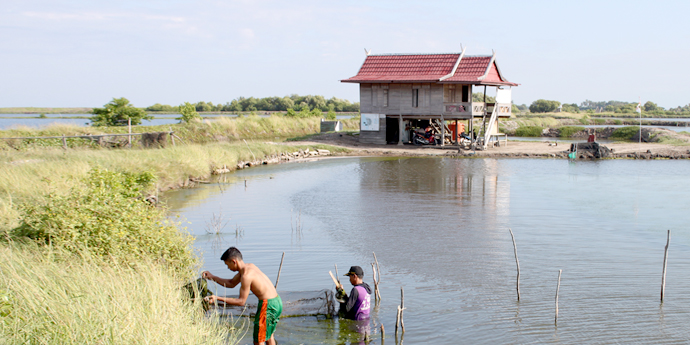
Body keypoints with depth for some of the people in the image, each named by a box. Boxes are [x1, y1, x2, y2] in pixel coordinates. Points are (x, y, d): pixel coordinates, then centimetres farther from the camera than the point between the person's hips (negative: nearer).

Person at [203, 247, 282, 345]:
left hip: (268, 305, -10)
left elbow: (241, 301, -15)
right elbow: (231, 283, 23)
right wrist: (212, 277, 18)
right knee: (269, 336, 25)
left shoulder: (246, 275, -20)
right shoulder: (248, 267, 9)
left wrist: (217, 298, -16)